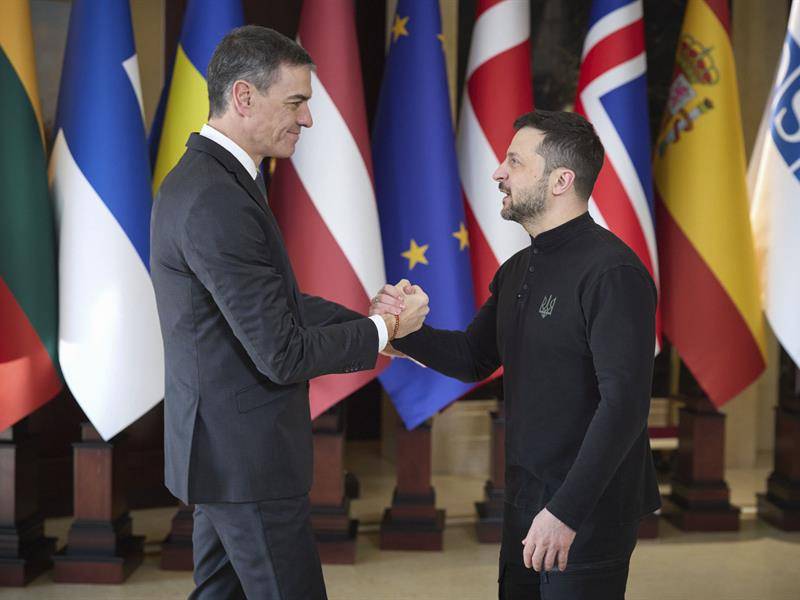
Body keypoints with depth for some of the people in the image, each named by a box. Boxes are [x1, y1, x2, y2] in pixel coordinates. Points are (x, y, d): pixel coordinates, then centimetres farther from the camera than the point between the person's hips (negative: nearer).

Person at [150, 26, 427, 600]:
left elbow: (278, 301, 16)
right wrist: (384, 329, -8)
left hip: (220, 447, 10)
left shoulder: (207, 178, 8)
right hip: (247, 458, -10)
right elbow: (282, 353, -23)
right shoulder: (216, 202, -24)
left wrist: (373, 322, 6)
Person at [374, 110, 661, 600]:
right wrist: (406, 331, -4)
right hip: (525, 502, 8)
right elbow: (473, 358, 16)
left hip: (588, 509, -8)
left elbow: (625, 403, -24)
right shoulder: (518, 270, 9)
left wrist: (566, 511, -27)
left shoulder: (612, 271, -19)